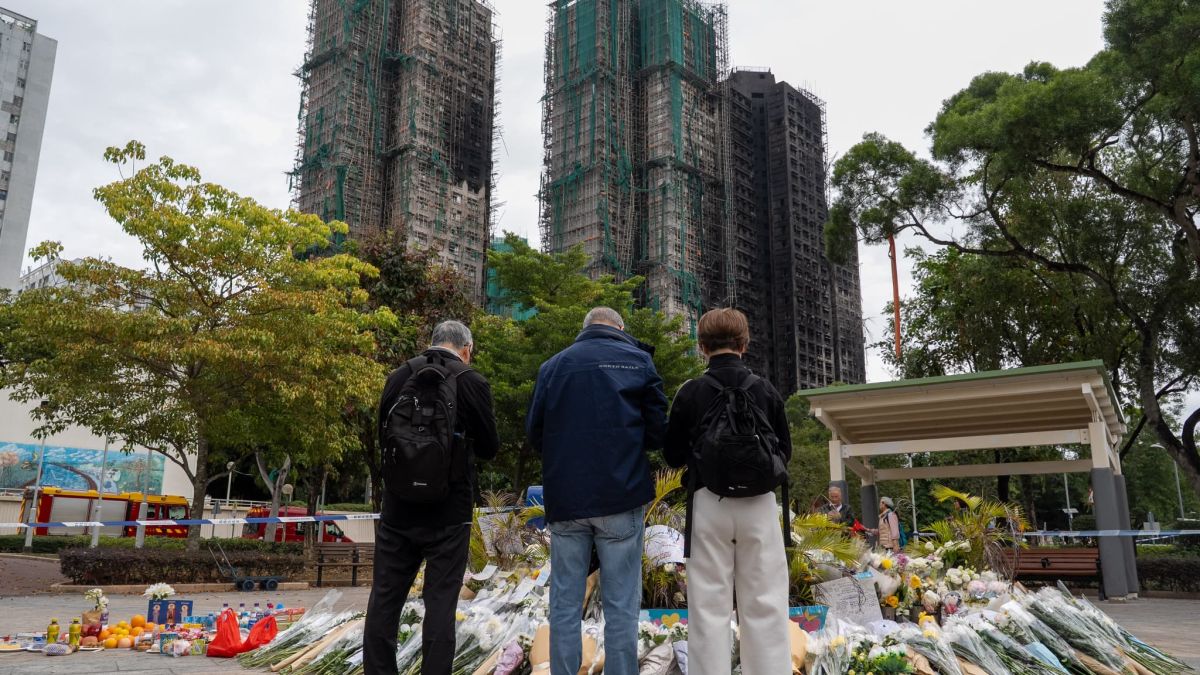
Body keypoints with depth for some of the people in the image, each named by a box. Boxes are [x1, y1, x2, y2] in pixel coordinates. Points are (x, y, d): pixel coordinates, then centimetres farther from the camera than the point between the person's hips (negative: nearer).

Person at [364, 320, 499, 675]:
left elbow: (383, 436, 12)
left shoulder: (399, 376, 1)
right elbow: (489, 448, -1)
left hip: (397, 509, 3)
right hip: (448, 513, -3)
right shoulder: (471, 382, -10)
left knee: (385, 597, 12)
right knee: (440, 600, 4)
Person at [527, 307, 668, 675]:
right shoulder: (638, 360, 2)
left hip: (564, 499, 2)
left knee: (565, 603, 9)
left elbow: (534, 432, 7)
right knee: (621, 604, 4)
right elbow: (657, 431, -1)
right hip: (621, 497, -2)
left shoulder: (553, 365, 8)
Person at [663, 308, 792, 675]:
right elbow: (785, 452, 9)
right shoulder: (766, 390, 1)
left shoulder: (691, 392, -4)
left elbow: (673, 455, 3)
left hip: (709, 503, -1)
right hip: (758, 503, 1)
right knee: (764, 603, 7)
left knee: (710, 605, 4)